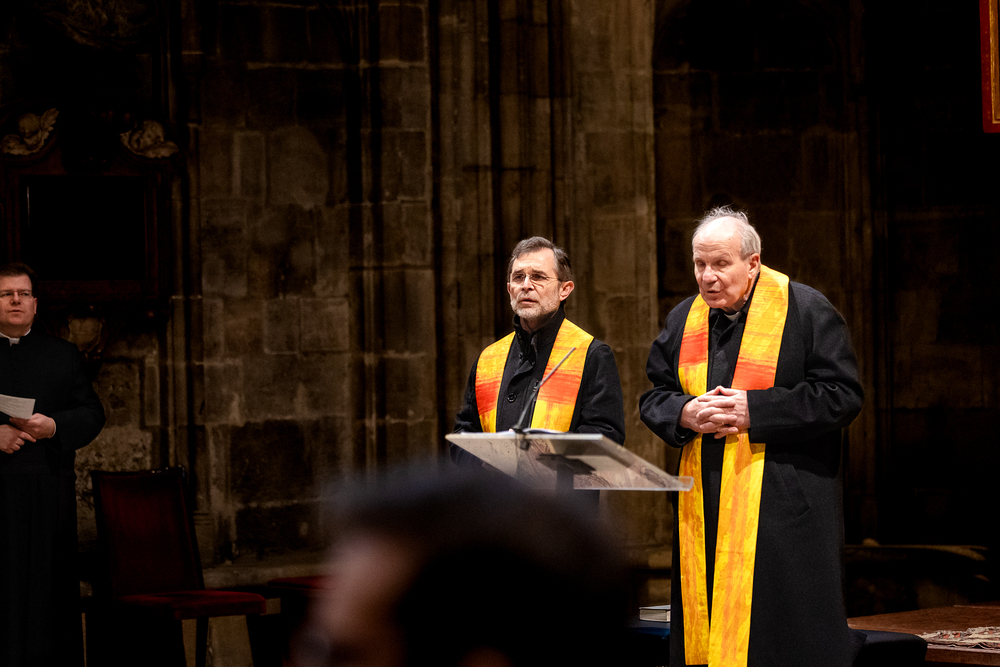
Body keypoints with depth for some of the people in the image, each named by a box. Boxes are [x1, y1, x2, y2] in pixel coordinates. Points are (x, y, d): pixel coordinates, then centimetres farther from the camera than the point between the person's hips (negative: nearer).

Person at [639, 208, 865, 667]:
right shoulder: (684, 320, 12)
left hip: (783, 505, -5)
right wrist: (686, 414, -8)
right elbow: (653, 397, 16)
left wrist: (754, 410, -16)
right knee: (704, 625, 5)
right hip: (705, 505, 5)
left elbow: (842, 395, -9)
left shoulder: (805, 311, -4)